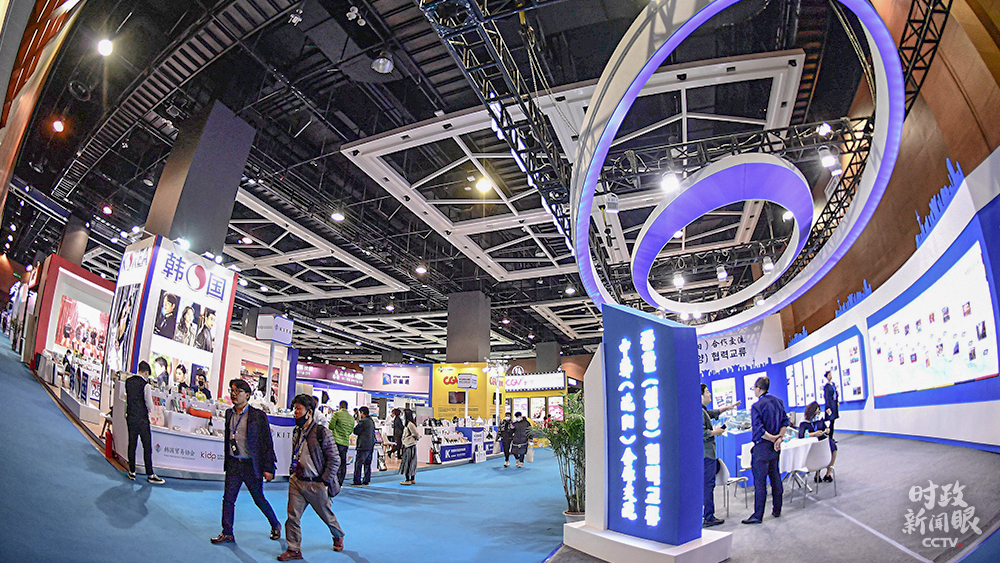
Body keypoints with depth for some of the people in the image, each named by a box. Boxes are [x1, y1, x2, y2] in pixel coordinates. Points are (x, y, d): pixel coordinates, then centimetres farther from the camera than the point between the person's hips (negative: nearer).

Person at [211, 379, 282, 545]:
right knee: (228, 499, 5)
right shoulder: (229, 413, 6)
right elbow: (228, 439, 16)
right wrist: (227, 461, 16)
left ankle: (275, 525, 27)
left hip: (251, 465, -5)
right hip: (233, 463, 5)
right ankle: (227, 534, 21)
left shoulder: (258, 416, -11)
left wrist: (268, 468, -12)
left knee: (259, 499, 7)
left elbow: (267, 443, -10)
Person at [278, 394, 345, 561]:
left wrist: (324, 481, -13)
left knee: (327, 515, 12)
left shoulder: (322, 432, -14)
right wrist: (292, 472, 13)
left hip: (315, 484, -5)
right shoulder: (296, 432, 7)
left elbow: (334, 460, -12)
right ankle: (294, 550, 15)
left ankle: (338, 536, 37)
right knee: (292, 516, 1)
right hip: (296, 481, 5)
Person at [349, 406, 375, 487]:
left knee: (358, 464, -3)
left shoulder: (363, 421, -12)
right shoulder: (372, 421, 15)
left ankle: (357, 482, -3)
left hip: (363, 446, -8)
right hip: (370, 446, 8)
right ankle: (366, 481, 15)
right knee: (367, 464, 12)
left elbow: (356, 431, -8)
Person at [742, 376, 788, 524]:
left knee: (759, 481, -3)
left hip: (762, 447, -7)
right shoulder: (778, 401, 5)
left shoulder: (756, 406, -17)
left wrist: (772, 438, -10)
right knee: (775, 476, 18)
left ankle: (758, 515, 1)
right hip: (775, 447, 8)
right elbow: (785, 421, 6)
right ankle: (777, 510, 29)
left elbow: (758, 430, -22)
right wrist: (779, 438, -3)